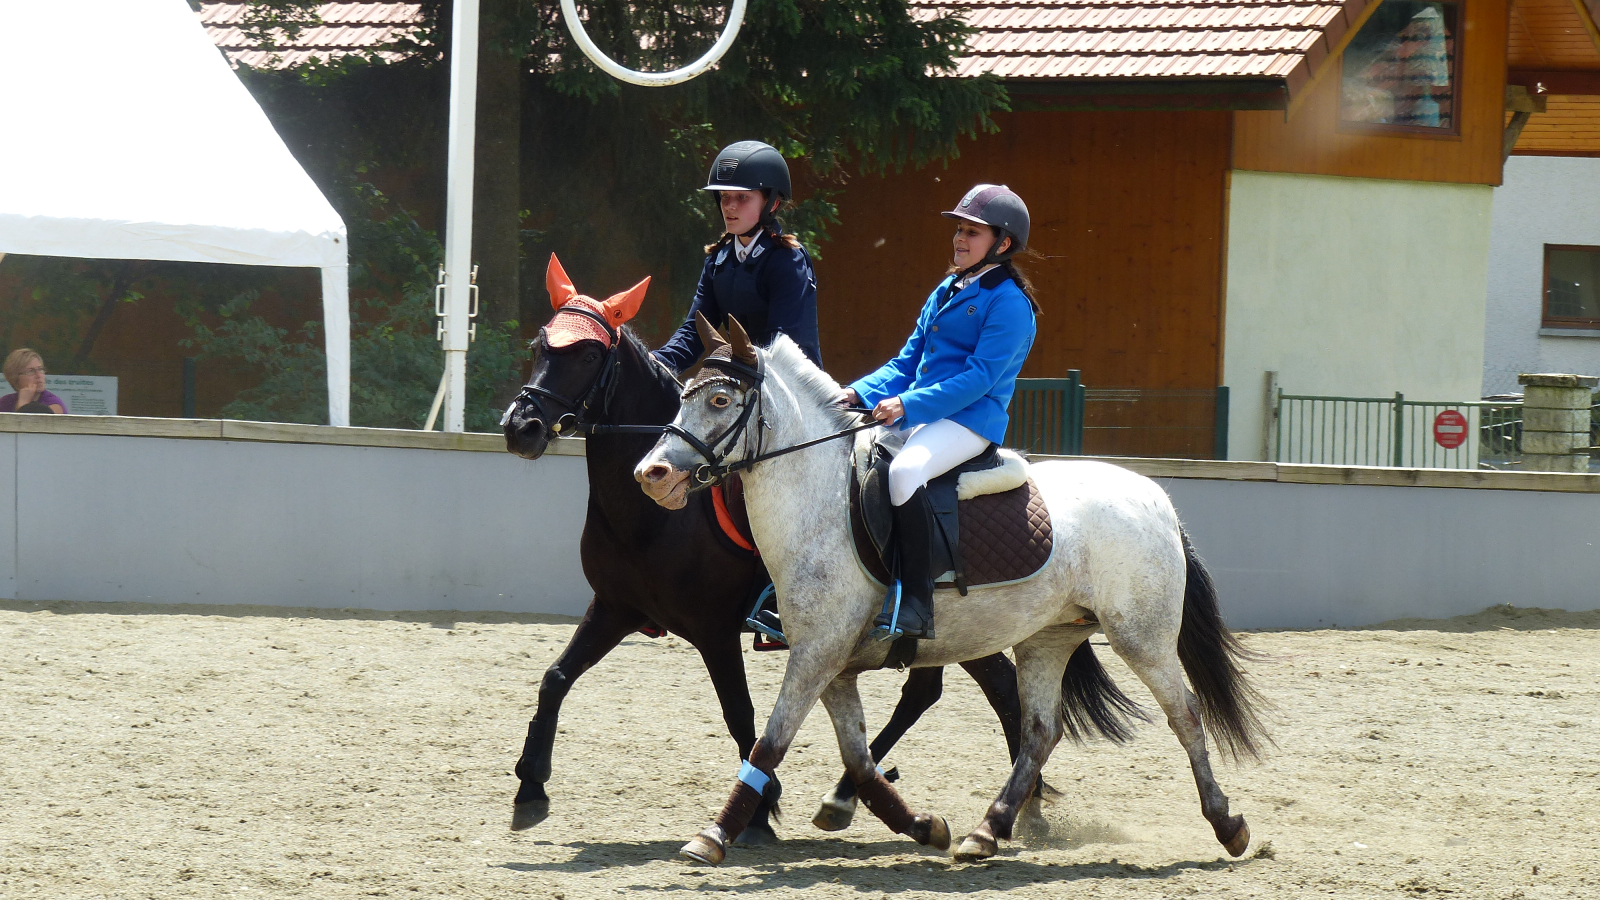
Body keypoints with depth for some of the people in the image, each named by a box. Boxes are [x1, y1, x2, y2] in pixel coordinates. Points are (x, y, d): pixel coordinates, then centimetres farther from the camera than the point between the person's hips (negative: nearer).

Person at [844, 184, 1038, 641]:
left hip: (970, 420, -10)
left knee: (905, 470, -37)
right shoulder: (946, 291, 20)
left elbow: (981, 376, -16)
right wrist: (861, 394, 2)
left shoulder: (1008, 302, -7)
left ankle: (915, 605, -39)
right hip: (916, 417, 10)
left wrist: (909, 404, -23)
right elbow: (908, 362, 20)